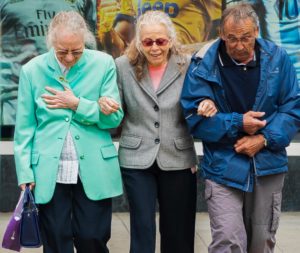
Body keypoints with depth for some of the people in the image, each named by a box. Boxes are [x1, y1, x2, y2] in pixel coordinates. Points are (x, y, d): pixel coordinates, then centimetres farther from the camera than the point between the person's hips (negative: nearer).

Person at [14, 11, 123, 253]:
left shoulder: (104, 64, -2)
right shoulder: (32, 70, -1)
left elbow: (114, 117, -2)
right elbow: (25, 127, 2)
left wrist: (76, 104, -12)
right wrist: (25, 172, -3)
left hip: (94, 171, 0)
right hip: (49, 172, 0)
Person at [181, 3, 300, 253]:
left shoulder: (277, 59, -2)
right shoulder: (204, 64, -9)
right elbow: (195, 115, -8)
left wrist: (265, 139, -14)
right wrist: (238, 124, -17)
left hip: (267, 165, 3)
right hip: (223, 167, -3)